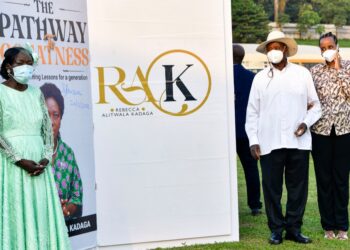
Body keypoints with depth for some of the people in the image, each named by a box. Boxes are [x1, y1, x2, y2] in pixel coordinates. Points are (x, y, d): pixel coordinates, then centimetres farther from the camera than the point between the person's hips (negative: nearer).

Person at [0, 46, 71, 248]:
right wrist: (20, 160, -16)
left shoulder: (36, 93, 11)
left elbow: (48, 128, 9)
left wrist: (46, 158, -5)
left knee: (42, 213, 4)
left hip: (38, 164, 5)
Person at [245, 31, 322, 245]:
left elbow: (315, 105, 10)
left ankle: (294, 228, 17)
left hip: (298, 142, 0)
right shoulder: (260, 78, 6)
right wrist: (253, 141, 0)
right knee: (272, 188, 4)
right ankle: (276, 229, 15)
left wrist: (306, 123, -7)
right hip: (269, 143, 0)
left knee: (298, 187, 5)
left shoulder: (302, 74, 7)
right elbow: (252, 112, 6)